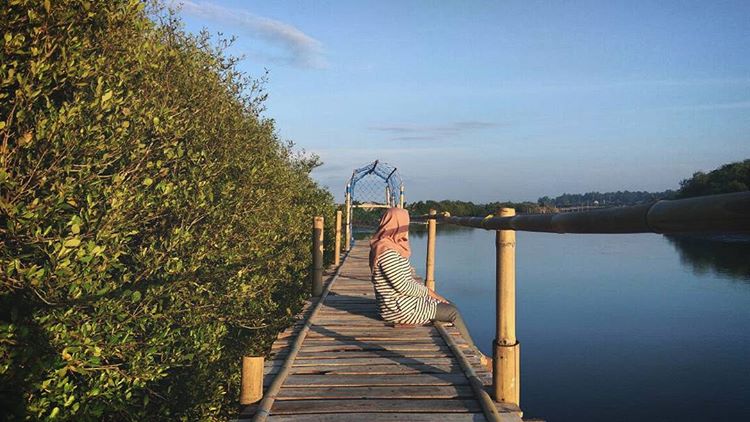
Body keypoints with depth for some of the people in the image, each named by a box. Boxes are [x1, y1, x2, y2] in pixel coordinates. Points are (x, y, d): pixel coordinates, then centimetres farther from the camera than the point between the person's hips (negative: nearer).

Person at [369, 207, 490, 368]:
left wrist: (432, 294, 7)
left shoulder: (392, 248, 11)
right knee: (453, 313, -3)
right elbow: (403, 286, -23)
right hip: (401, 309, -10)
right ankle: (476, 357, 13)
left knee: (451, 307, 10)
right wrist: (427, 291, -5)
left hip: (405, 302, 10)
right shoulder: (387, 252, -22)